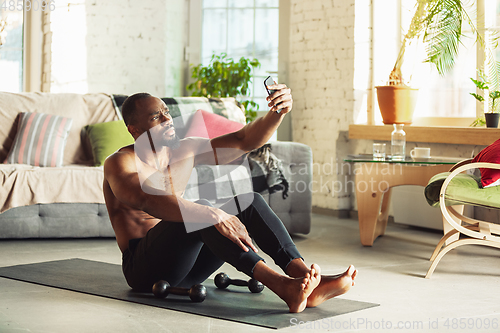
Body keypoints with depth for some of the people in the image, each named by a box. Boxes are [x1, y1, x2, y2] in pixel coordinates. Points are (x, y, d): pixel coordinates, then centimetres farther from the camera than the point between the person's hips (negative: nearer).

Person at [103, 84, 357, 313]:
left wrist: (278, 113, -18)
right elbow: (148, 201, -33)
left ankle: (303, 275, -29)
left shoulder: (184, 151, 9)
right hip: (144, 269, -7)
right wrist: (214, 215, -45)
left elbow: (243, 141, 2)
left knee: (248, 201, -10)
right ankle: (281, 286, -43)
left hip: (185, 267, 7)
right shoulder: (119, 163, -12)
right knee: (199, 211, -32)